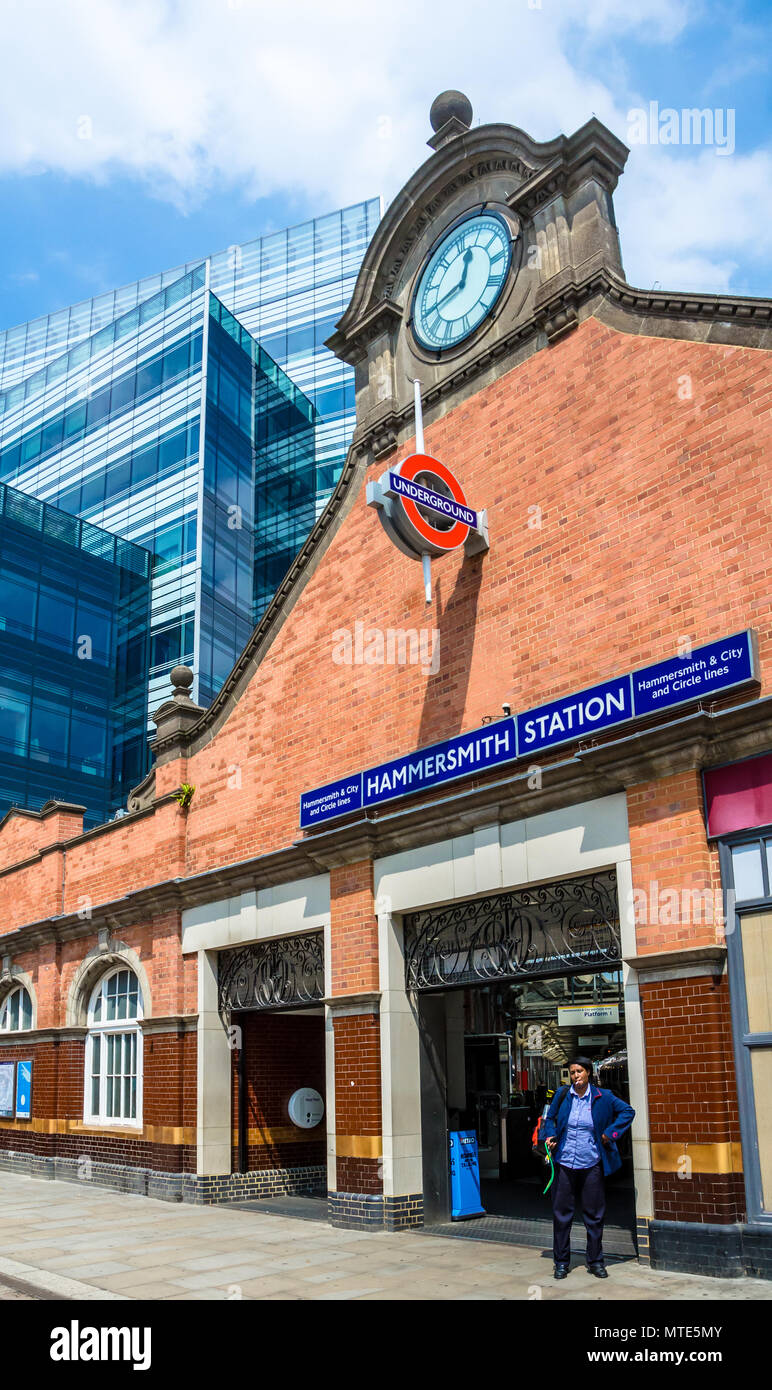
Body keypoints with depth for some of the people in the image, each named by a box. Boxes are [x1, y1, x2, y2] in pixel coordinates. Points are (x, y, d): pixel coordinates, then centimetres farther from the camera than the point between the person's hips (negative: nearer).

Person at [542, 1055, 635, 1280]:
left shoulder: (602, 1097, -3)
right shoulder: (562, 1095, 1)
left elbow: (628, 1112, 7)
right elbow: (550, 1118, 16)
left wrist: (610, 1133, -1)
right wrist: (550, 1136, -1)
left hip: (591, 1165, -1)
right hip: (564, 1164, 1)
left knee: (594, 1215, 7)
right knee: (561, 1213, 4)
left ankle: (595, 1261, 21)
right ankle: (561, 1261, 16)